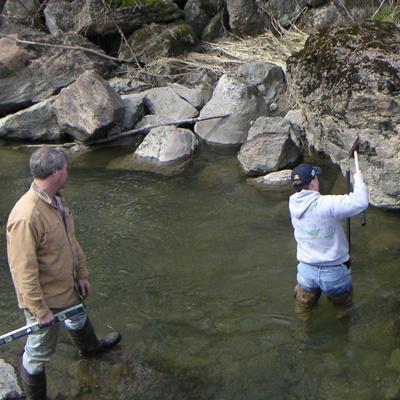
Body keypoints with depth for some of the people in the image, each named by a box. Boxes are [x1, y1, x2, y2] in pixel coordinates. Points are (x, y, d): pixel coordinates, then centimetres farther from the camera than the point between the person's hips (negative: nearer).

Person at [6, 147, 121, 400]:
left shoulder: (55, 201, -4)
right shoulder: (26, 217, -35)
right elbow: (24, 271, -31)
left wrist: (82, 274, 15)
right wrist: (41, 311, -25)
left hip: (67, 287, 10)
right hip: (45, 298, -10)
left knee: (78, 320, 37)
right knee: (39, 352, 10)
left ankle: (91, 347, 67)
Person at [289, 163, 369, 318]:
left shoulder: (293, 204, -8)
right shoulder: (326, 204, -26)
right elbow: (361, 202, -28)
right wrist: (358, 179, -11)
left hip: (306, 272, 5)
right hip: (334, 273, -5)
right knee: (343, 309, 23)